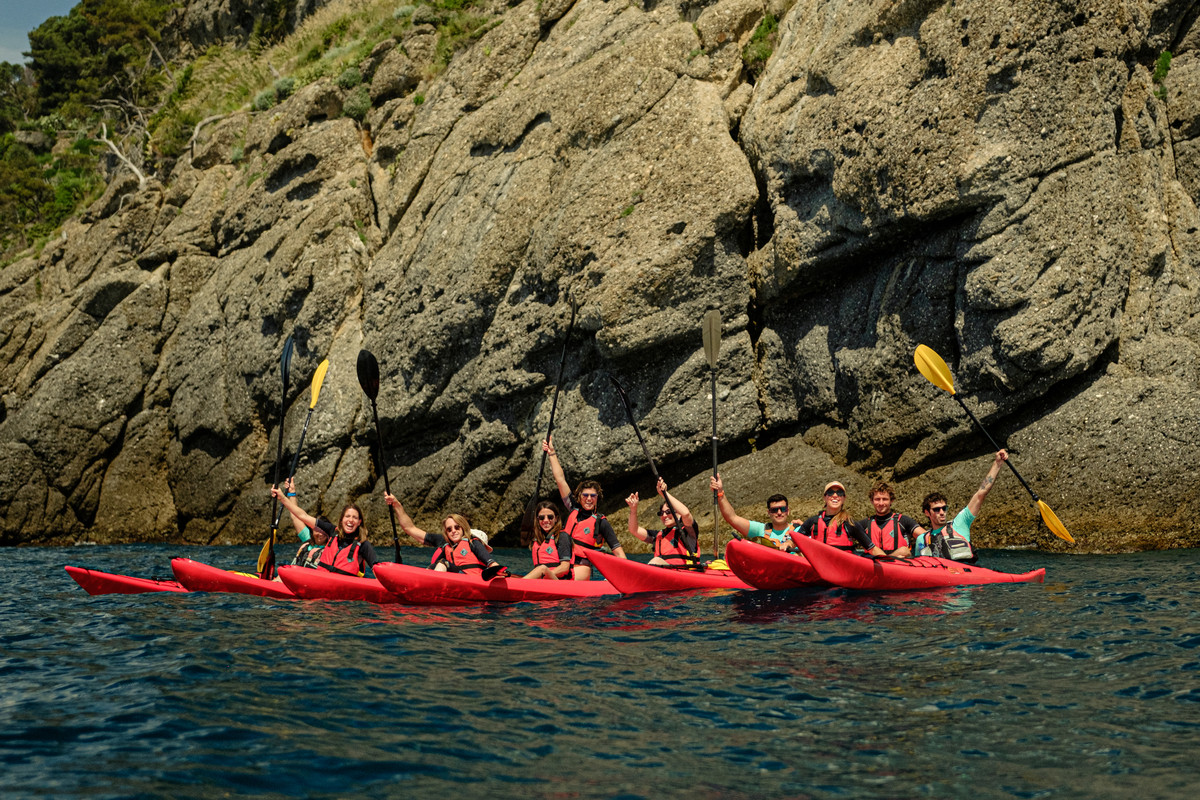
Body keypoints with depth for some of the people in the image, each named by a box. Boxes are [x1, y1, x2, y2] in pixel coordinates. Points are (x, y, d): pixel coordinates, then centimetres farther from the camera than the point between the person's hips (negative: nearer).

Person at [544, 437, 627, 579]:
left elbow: (617, 550, 0)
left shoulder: (601, 522, 2)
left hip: (582, 567, -5)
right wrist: (552, 453, 19)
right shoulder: (573, 510, 14)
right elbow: (561, 480, 17)